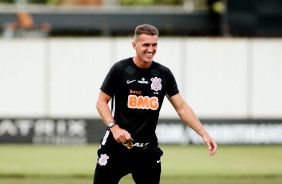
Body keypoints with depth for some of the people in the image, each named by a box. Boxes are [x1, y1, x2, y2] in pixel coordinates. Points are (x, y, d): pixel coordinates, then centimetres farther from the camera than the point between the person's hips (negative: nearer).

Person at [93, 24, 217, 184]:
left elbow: (182, 107, 5)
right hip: (116, 146, -3)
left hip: (148, 150, 3)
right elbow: (101, 102, 0)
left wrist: (204, 133, -5)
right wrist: (114, 127, -16)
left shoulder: (164, 74, 3)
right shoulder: (120, 69, -6)